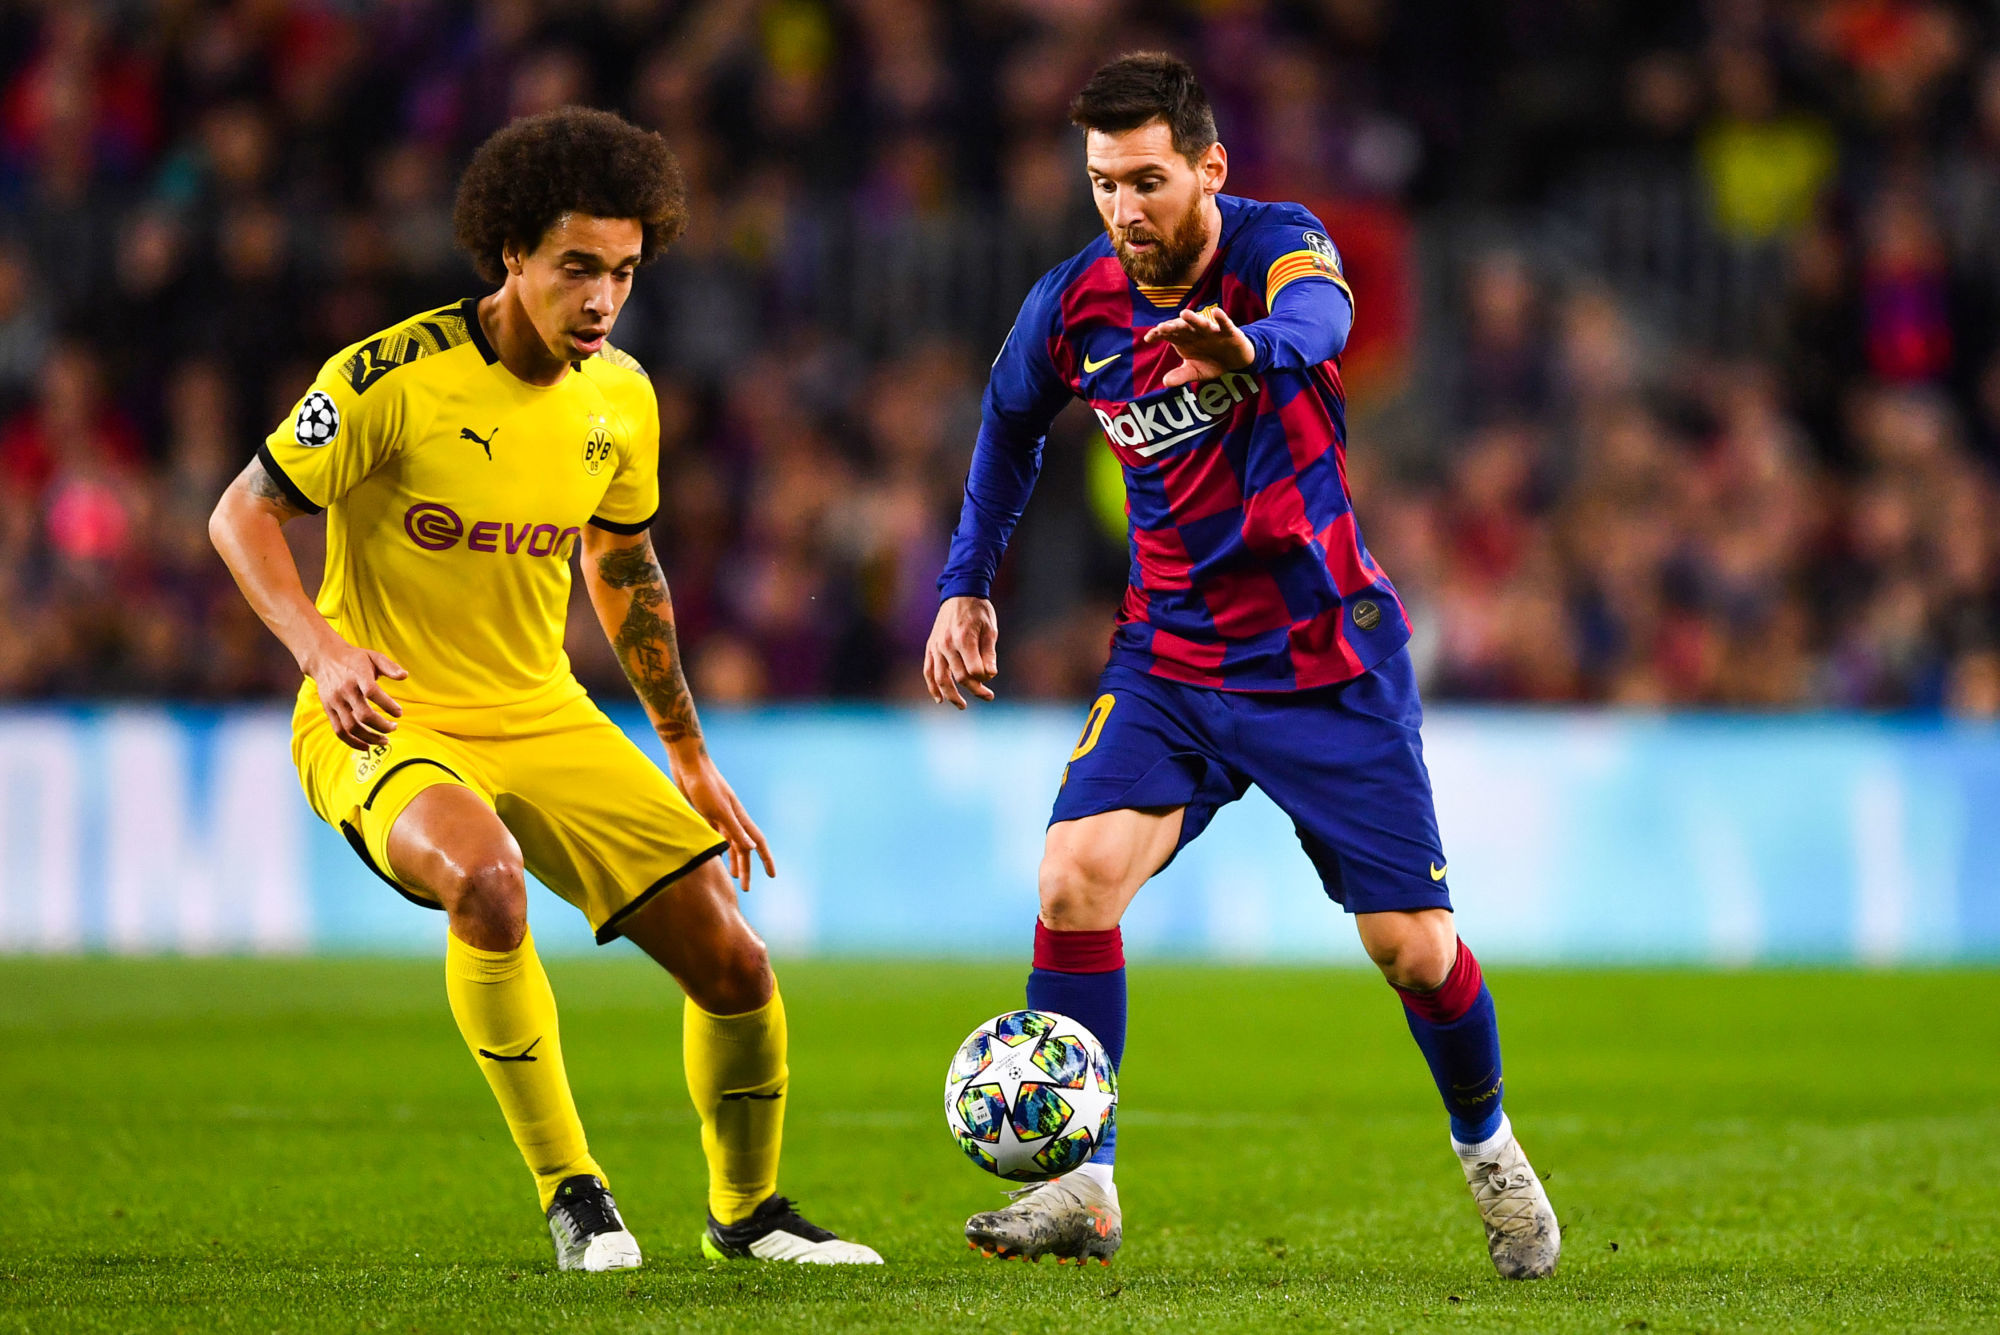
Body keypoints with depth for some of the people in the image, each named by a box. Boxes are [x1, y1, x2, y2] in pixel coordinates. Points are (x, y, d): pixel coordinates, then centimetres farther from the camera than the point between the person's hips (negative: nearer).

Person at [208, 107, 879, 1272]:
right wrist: (322, 648, -27)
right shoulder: (397, 378, -17)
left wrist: (691, 760, 23)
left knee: (734, 964, -1)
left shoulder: (622, 399, 2)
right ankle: (571, 1193, -22)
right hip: (385, 722, -6)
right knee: (487, 879, -38)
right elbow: (242, 515, -10)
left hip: (544, 718, 6)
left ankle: (749, 1210, 27)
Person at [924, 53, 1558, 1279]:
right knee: (1077, 877, -20)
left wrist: (1250, 351, -67)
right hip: (1170, 658, 3)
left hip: (1328, 659, -3)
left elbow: (1316, 321, -44)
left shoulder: (1280, 248, -18)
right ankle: (1084, 1189, -12)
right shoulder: (1076, 304, -6)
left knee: (1413, 945, -2)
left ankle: (1489, 1151, 28)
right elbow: (1011, 419, 17)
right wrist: (968, 583, 11)